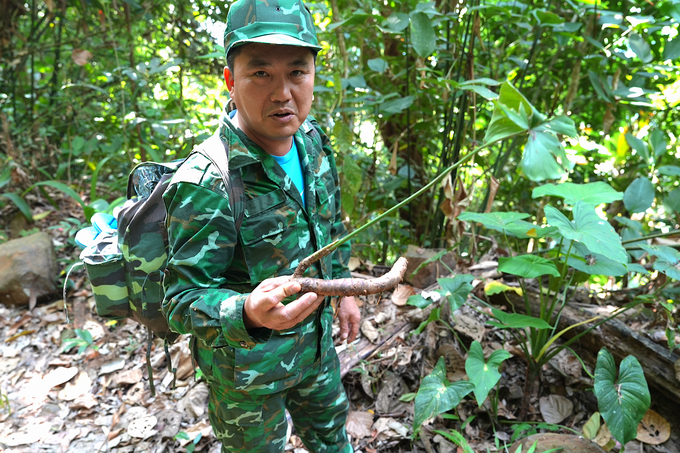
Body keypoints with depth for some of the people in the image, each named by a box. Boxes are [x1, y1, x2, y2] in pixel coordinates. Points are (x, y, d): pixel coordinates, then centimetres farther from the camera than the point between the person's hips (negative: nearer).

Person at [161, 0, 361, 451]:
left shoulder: (312, 140, -8)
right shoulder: (205, 184, -32)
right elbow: (183, 299, -28)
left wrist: (343, 288, 10)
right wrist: (248, 314, -47)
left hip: (316, 339, 6)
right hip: (247, 362, -5)